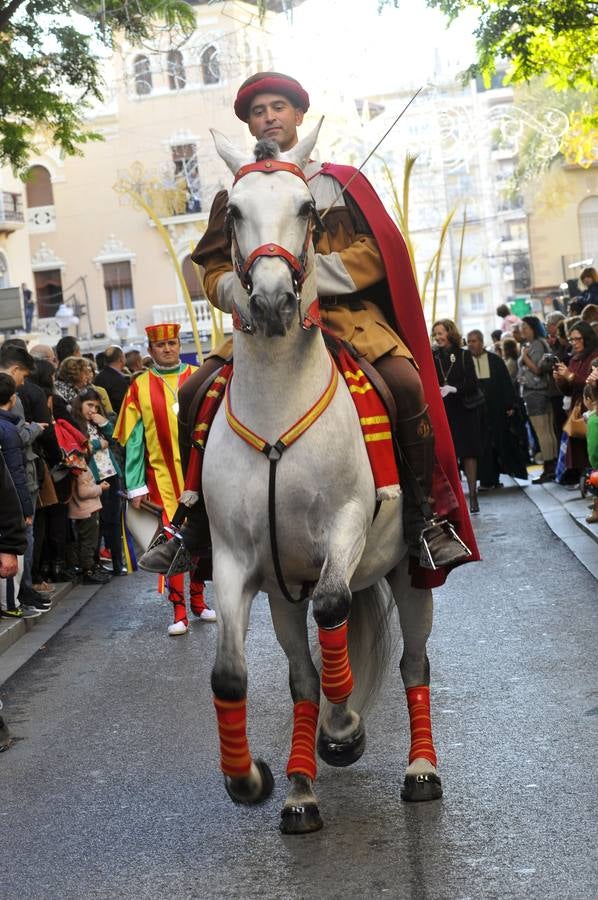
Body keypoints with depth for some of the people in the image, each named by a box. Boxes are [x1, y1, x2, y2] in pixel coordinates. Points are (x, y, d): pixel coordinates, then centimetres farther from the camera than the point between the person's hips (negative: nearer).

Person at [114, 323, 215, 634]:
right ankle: (179, 611, 5)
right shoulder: (140, 387, 0)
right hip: (162, 477, -1)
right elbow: (133, 440, 1)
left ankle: (198, 600, 27)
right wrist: (136, 487, -3)